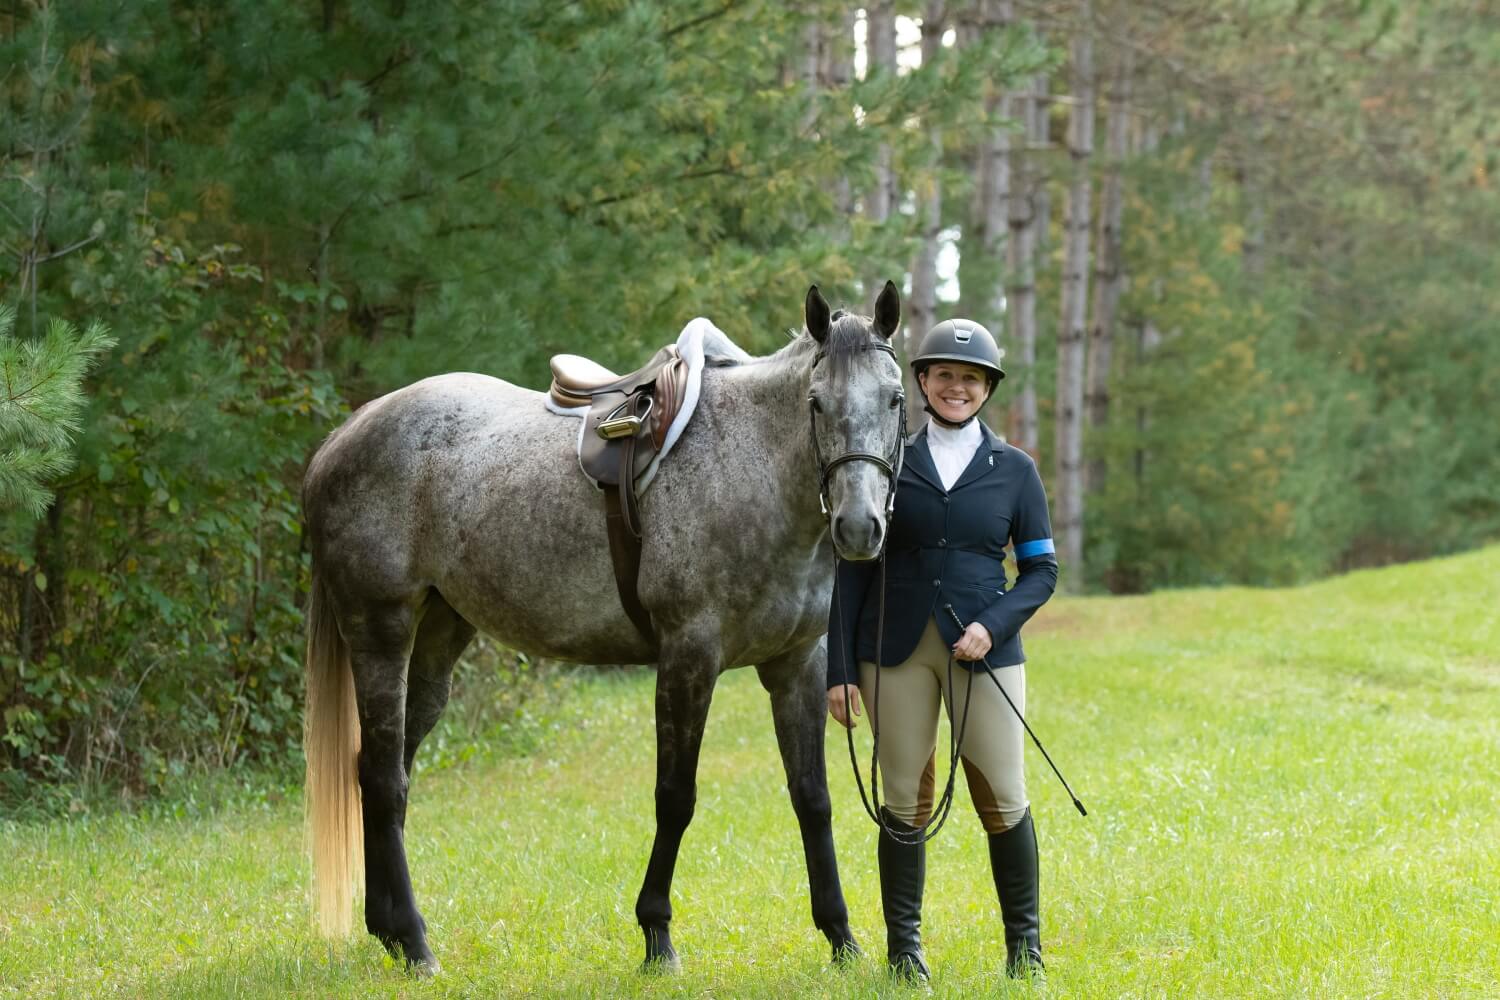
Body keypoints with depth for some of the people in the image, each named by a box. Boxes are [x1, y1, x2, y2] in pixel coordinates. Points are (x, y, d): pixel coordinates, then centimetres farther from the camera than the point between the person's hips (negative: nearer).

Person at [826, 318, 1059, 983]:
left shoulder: (1014, 470, 6)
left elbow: (1041, 569, 6)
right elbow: (854, 570, 5)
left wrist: (994, 626, -12)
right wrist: (840, 671, -1)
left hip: (983, 650, 0)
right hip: (897, 652, 0)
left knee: (1002, 800, -2)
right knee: (906, 802, 3)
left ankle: (1024, 943, 12)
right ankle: (903, 944, 13)